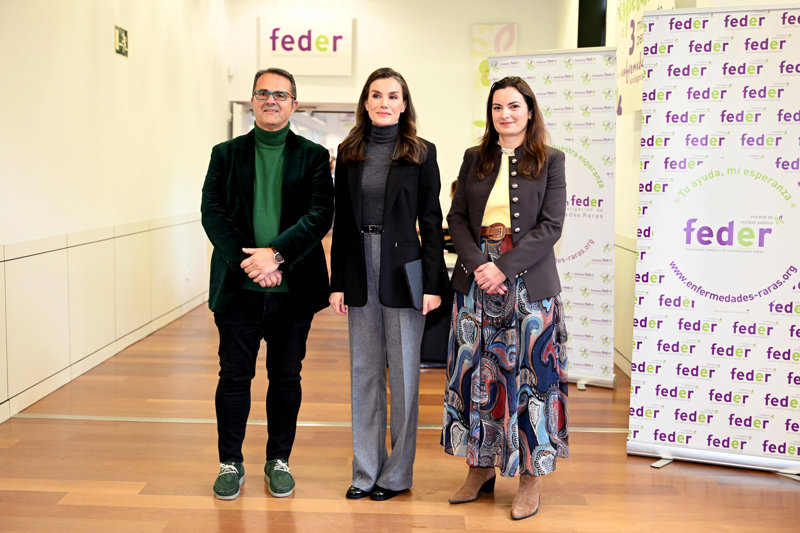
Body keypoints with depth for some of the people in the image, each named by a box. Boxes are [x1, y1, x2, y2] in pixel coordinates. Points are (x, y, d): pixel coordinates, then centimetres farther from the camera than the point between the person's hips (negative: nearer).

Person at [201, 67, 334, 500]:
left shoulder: (313, 156, 6)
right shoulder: (226, 153, 9)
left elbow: (321, 214, -5)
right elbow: (212, 212, 0)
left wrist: (276, 253, -18)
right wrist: (248, 261, -14)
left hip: (294, 287, 0)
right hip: (238, 287, 0)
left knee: (286, 377, 9)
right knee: (234, 376, 6)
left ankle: (279, 460, 25)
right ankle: (230, 462, 22)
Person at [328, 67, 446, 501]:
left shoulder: (421, 153, 0)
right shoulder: (349, 153, 8)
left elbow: (431, 221, -2)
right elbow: (342, 221, 8)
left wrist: (433, 282, -9)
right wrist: (338, 282, 4)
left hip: (402, 270, -3)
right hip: (360, 271, 3)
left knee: (403, 373, 4)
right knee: (364, 372, 9)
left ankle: (398, 472, 17)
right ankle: (366, 470, 21)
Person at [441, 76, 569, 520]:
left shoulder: (550, 161, 3)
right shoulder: (474, 159, 11)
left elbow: (550, 225, -5)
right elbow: (457, 218, 6)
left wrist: (503, 267, -15)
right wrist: (477, 264, -11)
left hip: (528, 282, -3)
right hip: (475, 281, 3)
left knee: (529, 374, 0)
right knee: (475, 372, 7)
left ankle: (532, 476, 13)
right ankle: (481, 467, 21)